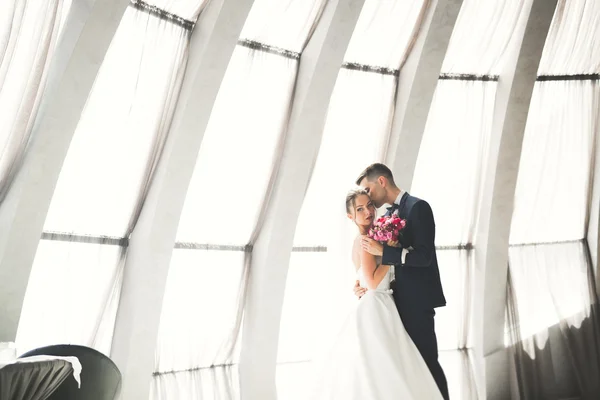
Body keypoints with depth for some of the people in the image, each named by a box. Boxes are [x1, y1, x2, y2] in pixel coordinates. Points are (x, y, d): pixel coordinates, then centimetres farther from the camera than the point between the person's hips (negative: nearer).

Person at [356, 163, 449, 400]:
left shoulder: (417, 207, -13)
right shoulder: (388, 216, 11)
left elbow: (424, 256, -22)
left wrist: (382, 251, -27)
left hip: (417, 300, -8)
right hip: (399, 300, 8)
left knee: (427, 361, 3)